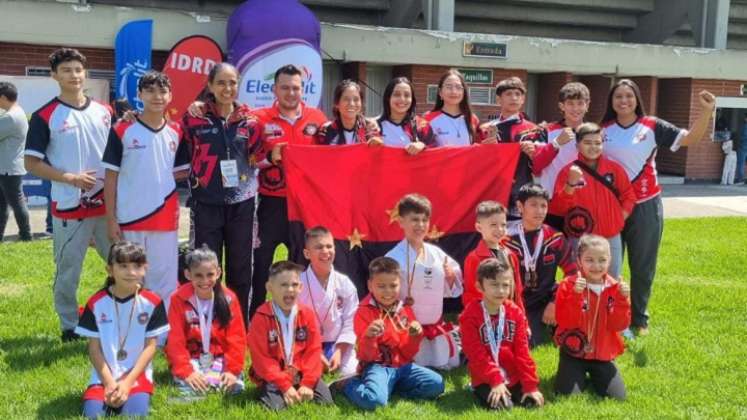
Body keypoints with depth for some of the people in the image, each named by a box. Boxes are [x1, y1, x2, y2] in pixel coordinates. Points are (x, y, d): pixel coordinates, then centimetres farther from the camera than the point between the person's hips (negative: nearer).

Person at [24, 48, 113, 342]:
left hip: (108, 205, 4)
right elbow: (31, 163, -7)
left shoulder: (104, 112, 8)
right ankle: (70, 328, 21)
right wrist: (70, 178, -16)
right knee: (68, 273, 6)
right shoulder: (45, 116, -6)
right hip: (69, 208, -4)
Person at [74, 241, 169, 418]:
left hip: (137, 374, 0)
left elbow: (150, 346, -2)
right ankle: (110, 396, 4)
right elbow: (94, 348, 0)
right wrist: (109, 382, -11)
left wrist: (128, 382, -12)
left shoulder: (152, 302, -3)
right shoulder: (96, 303, -2)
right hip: (104, 376, 1)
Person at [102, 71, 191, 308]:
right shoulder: (122, 131, -3)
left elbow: (182, 172, 15)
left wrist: (159, 180, -3)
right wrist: (110, 219, -5)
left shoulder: (176, 133, 6)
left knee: (165, 280, 6)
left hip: (165, 219, 2)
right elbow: (111, 176, -2)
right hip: (128, 219, -2)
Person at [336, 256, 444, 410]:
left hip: (402, 366, 6)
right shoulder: (364, 312, -7)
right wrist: (368, 337, -31)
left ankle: (389, 387, 0)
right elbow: (367, 356, -11)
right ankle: (349, 384, -1)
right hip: (377, 366, -6)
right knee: (373, 400, -34)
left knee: (436, 384, -12)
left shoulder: (405, 310, 9)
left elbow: (408, 354, 11)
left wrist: (415, 336, -9)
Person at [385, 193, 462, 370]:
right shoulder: (394, 257, -15)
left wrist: (451, 277, -8)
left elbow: (452, 291, 11)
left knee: (447, 366, 18)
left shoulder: (436, 253, 3)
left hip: (437, 327, 6)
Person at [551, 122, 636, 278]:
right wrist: (571, 183, -21)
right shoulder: (568, 171, -4)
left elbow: (628, 195, 16)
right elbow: (558, 207, -9)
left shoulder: (614, 168, 5)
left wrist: (621, 217, 4)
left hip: (611, 239, 3)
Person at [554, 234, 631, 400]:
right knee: (568, 394, -17)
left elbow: (619, 325, -9)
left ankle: (593, 376, 24)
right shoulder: (568, 285, -10)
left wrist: (623, 300, -22)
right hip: (574, 352, -2)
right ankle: (580, 375, 19)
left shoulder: (615, 288, -1)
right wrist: (575, 295, -32)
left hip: (603, 354, 3)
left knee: (618, 396, -7)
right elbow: (565, 321, -20)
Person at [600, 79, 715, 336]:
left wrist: (706, 112, -21)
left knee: (643, 266, 9)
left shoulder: (652, 126, -3)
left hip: (645, 206, -1)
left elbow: (690, 138, -8)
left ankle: (639, 319, 23)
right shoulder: (604, 130, 3)